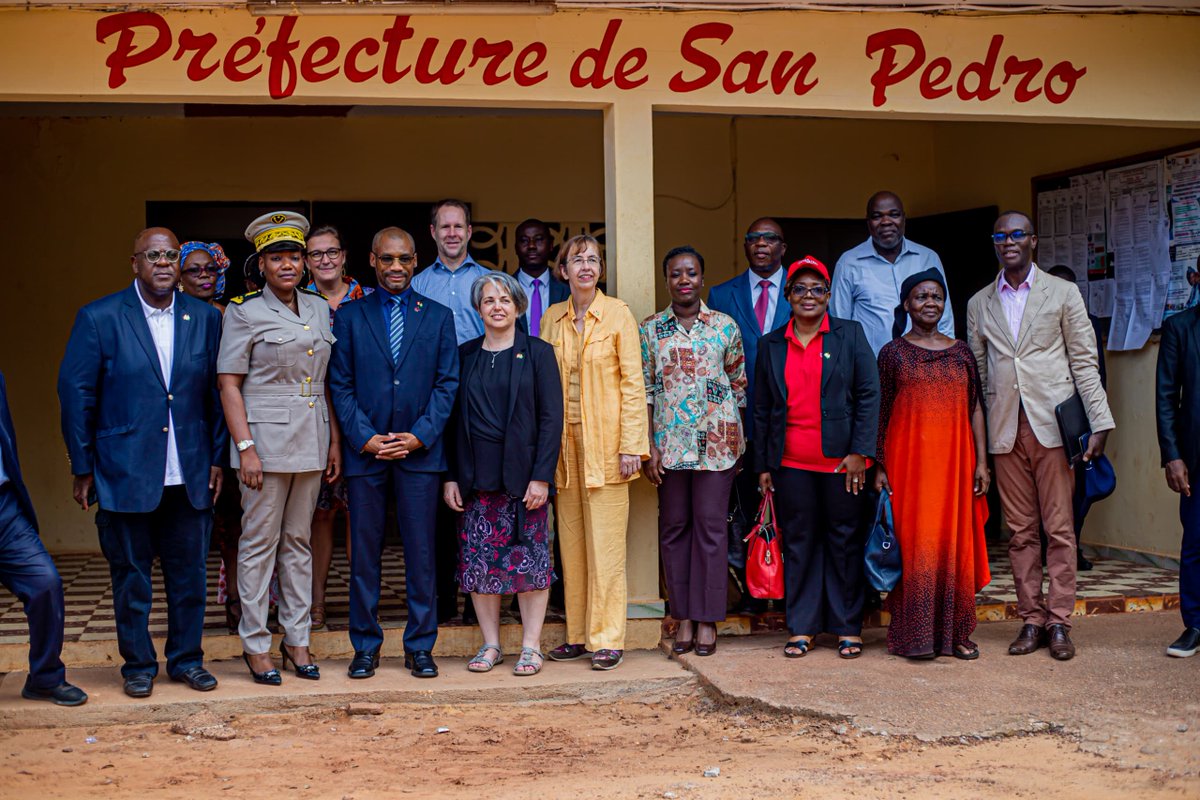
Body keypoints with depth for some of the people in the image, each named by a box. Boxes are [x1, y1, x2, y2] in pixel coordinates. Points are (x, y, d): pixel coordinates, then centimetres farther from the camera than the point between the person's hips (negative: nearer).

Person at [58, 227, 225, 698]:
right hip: (125, 476, -2)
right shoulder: (98, 318, -3)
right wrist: (82, 468, -2)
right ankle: (138, 665, 22)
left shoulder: (205, 318, 5)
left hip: (190, 476, 2)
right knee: (131, 578, 8)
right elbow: (75, 394, -2)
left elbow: (216, 393, 8)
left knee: (189, 574, 9)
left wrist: (217, 457, 5)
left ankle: (187, 659, 24)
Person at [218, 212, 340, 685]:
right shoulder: (244, 312, -4)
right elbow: (229, 384, -7)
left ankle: (297, 640, 17)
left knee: (298, 540, 10)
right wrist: (245, 447, -14)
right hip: (265, 436, -5)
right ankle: (255, 645, 8)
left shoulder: (320, 309, 11)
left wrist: (334, 441, 9)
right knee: (259, 541, 0)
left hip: (311, 441, 5)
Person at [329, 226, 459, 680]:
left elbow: (447, 383, 4)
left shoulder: (438, 316, 9)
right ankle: (366, 646, 15)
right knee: (364, 553, 4)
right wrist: (365, 438, -8)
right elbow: (340, 384, 3)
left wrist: (419, 436, -8)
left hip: (420, 451, 0)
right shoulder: (349, 315, 8)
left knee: (421, 553, 3)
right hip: (364, 451, 0)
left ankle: (420, 646, 12)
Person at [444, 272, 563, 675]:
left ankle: (531, 646, 8)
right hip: (476, 478, 3)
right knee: (479, 562, 3)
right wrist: (451, 476, 2)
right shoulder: (465, 355, 10)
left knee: (529, 559, -1)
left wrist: (541, 476, -11)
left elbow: (551, 418, -3)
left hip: (524, 476, -2)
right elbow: (453, 419, 10)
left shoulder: (538, 353, 2)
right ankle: (490, 644, 15)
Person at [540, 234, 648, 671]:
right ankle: (577, 634, 16)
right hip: (564, 442, 4)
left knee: (605, 541, -4)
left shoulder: (618, 314, -2)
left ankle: (607, 638, 2)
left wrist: (631, 445, -11)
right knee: (571, 541, 8)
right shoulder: (551, 318, 10)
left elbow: (633, 382, -5)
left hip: (604, 441, -4)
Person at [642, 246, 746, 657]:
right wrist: (648, 447, -3)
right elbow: (644, 391, 3)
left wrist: (740, 441, 5)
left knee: (711, 526, 0)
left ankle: (707, 619, 7)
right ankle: (684, 618, 14)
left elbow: (739, 386, 8)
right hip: (669, 444, 1)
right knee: (673, 526, 5)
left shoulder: (725, 326, 4)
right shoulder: (650, 329, 5)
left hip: (717, 443, -1)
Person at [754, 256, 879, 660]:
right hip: (791, 463, 2)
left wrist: (860, 452, -9)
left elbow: (869, 394, -1)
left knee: (845, 541, 4)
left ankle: (848, 627, 13)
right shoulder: (771, 345, 11)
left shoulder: (850, 335, 4)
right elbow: (762, 408, 13)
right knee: (798, 542, 5)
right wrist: (762, 466, 8)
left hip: (841, 459, -2)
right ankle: (802, 627, 13)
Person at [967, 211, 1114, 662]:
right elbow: (977, 373, 13)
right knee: (1020, 531, 5)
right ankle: (1031, 619, 12)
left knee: (1059, 528, -2)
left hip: (1053, 422, -2)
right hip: (1005, 429, 2)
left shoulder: (1063, 294, 6)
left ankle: (1059, 621, 4)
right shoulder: (979, 304, 13)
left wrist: (1100, 422, -6)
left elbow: (1084, 362, 2)